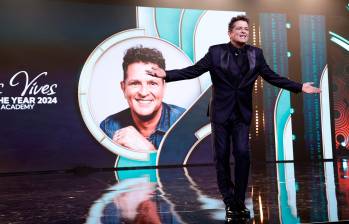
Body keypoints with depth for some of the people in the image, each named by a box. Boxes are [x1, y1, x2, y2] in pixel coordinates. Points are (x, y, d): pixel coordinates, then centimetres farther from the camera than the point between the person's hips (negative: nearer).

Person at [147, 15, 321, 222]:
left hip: (242, 114, 1)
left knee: (242, 153, -10)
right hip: (221, 112, -1)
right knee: (222, 156, 2)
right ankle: (230, 204, 15)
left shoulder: (256, 54, 5)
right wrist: (167, 74, -19)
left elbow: (272, 77, 9)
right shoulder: (216, 52, -3)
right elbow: (193, 71, -7)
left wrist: (300, 87, 4)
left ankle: (239, 202, 5)